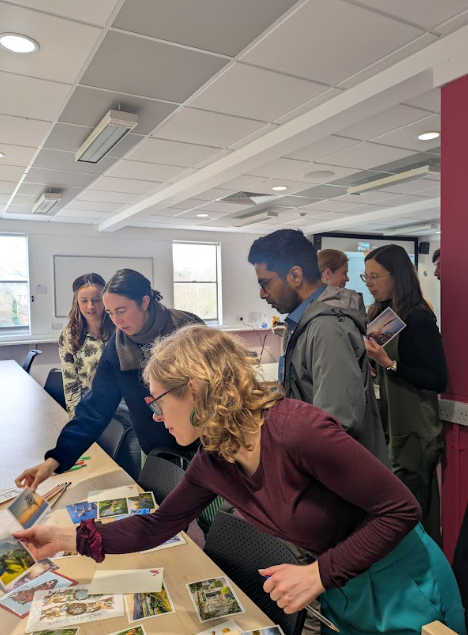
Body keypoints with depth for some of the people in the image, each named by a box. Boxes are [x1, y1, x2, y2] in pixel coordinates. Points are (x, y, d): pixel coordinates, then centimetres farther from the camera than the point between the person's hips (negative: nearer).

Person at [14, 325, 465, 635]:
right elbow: (157, 526, 4)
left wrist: (320, 574, -26)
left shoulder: (296, 430, -34)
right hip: (336, 593, 6)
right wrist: (69, 538, 0)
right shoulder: (212, 463, -9)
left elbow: (402, 510, -26)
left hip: (400, 586, -6)